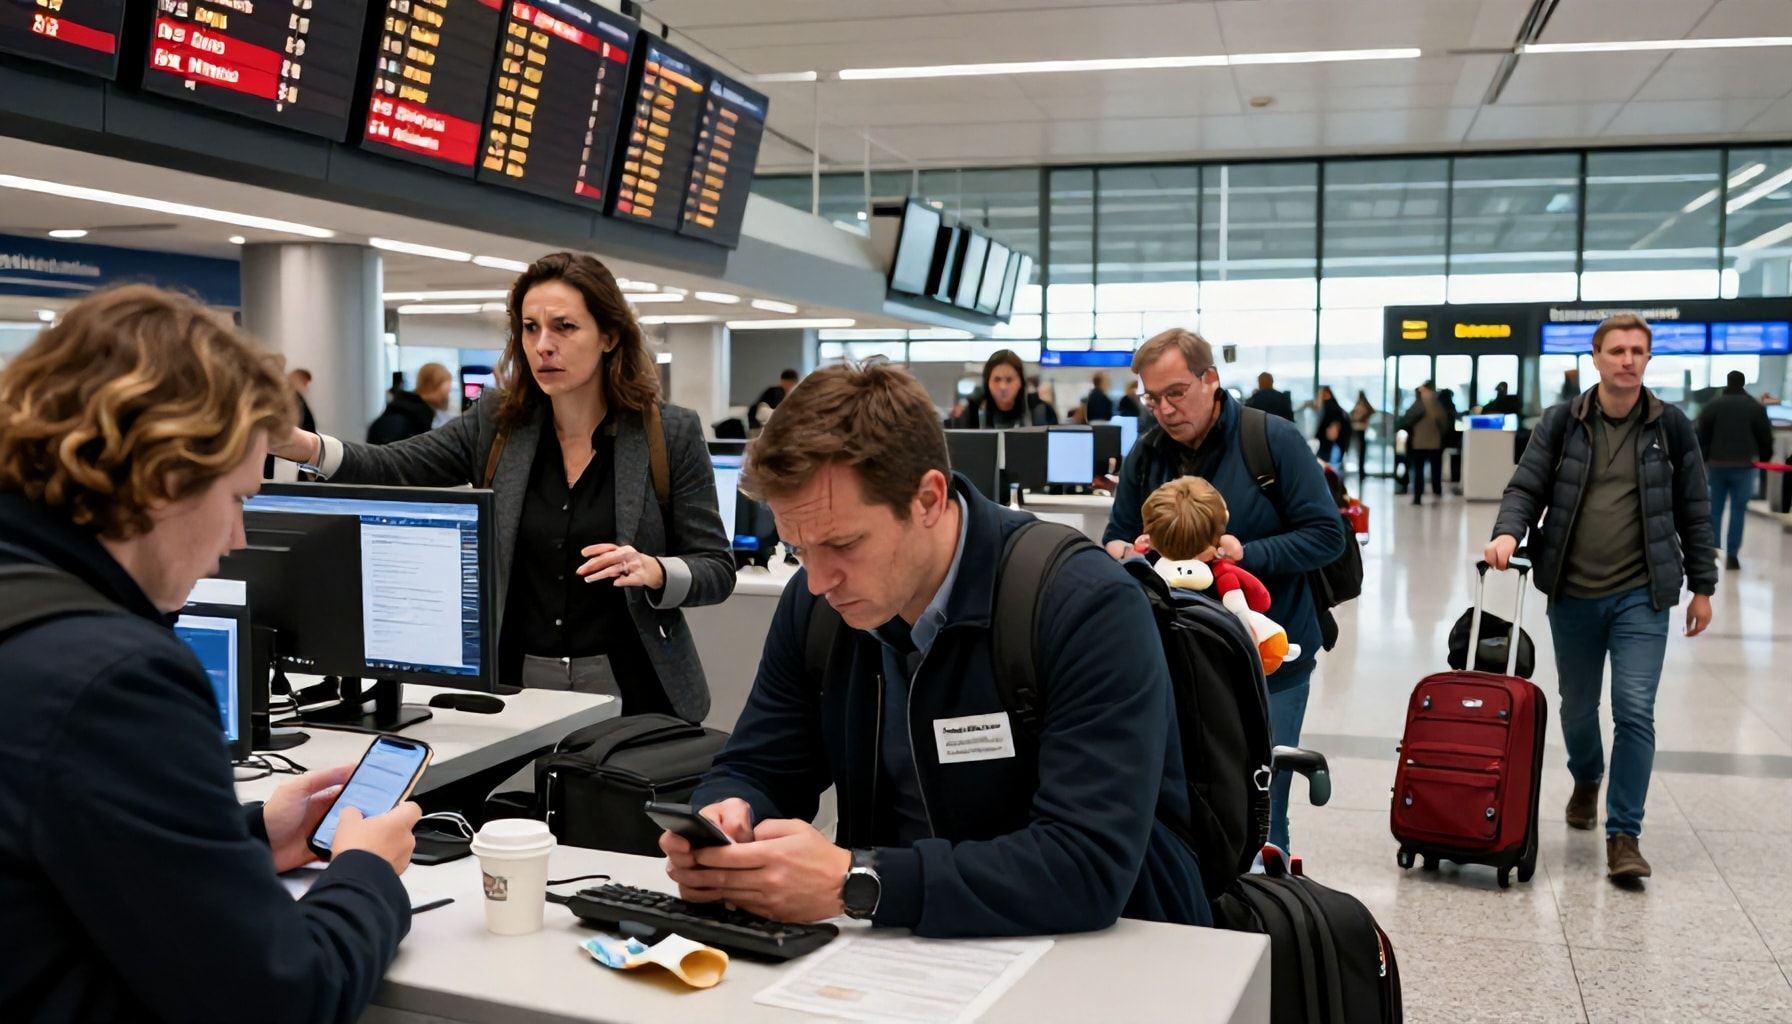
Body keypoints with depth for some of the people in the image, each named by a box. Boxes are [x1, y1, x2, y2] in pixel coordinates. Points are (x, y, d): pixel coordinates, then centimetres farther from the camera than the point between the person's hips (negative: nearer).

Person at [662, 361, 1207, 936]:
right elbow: (753, 772, 6)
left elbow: (1091, 866, -27)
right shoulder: (813, 604, -2)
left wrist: (854, 881, -32)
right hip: (910, 953, 5)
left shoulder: (1088, 609, -20)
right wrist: (725, 822, -17)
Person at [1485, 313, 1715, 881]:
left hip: (1641, 597, -1)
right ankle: (1586, 781, 46)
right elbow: (1527, 487, -1)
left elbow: (1693, 511, 6)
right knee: (1578, 705, 16)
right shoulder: (1562, 422, 0)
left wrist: (1703, 586, 7)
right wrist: (1508, 533, -22)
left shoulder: (1671, 426, 0)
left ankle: (1624, 835, 0)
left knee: (1635, 711, -9)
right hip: (1572, 594, 1)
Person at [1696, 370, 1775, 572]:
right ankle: (1732, 555, -1)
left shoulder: (1713, 406, 4)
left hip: (1717, 464, 1)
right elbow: (1765, 437, 5)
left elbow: (1702, 437, 0)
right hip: (1744, 465, -1)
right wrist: (1765, 460, 17)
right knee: (1738, 510, 2)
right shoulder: (1756, 407, 5)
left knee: (1715, 509, 9)